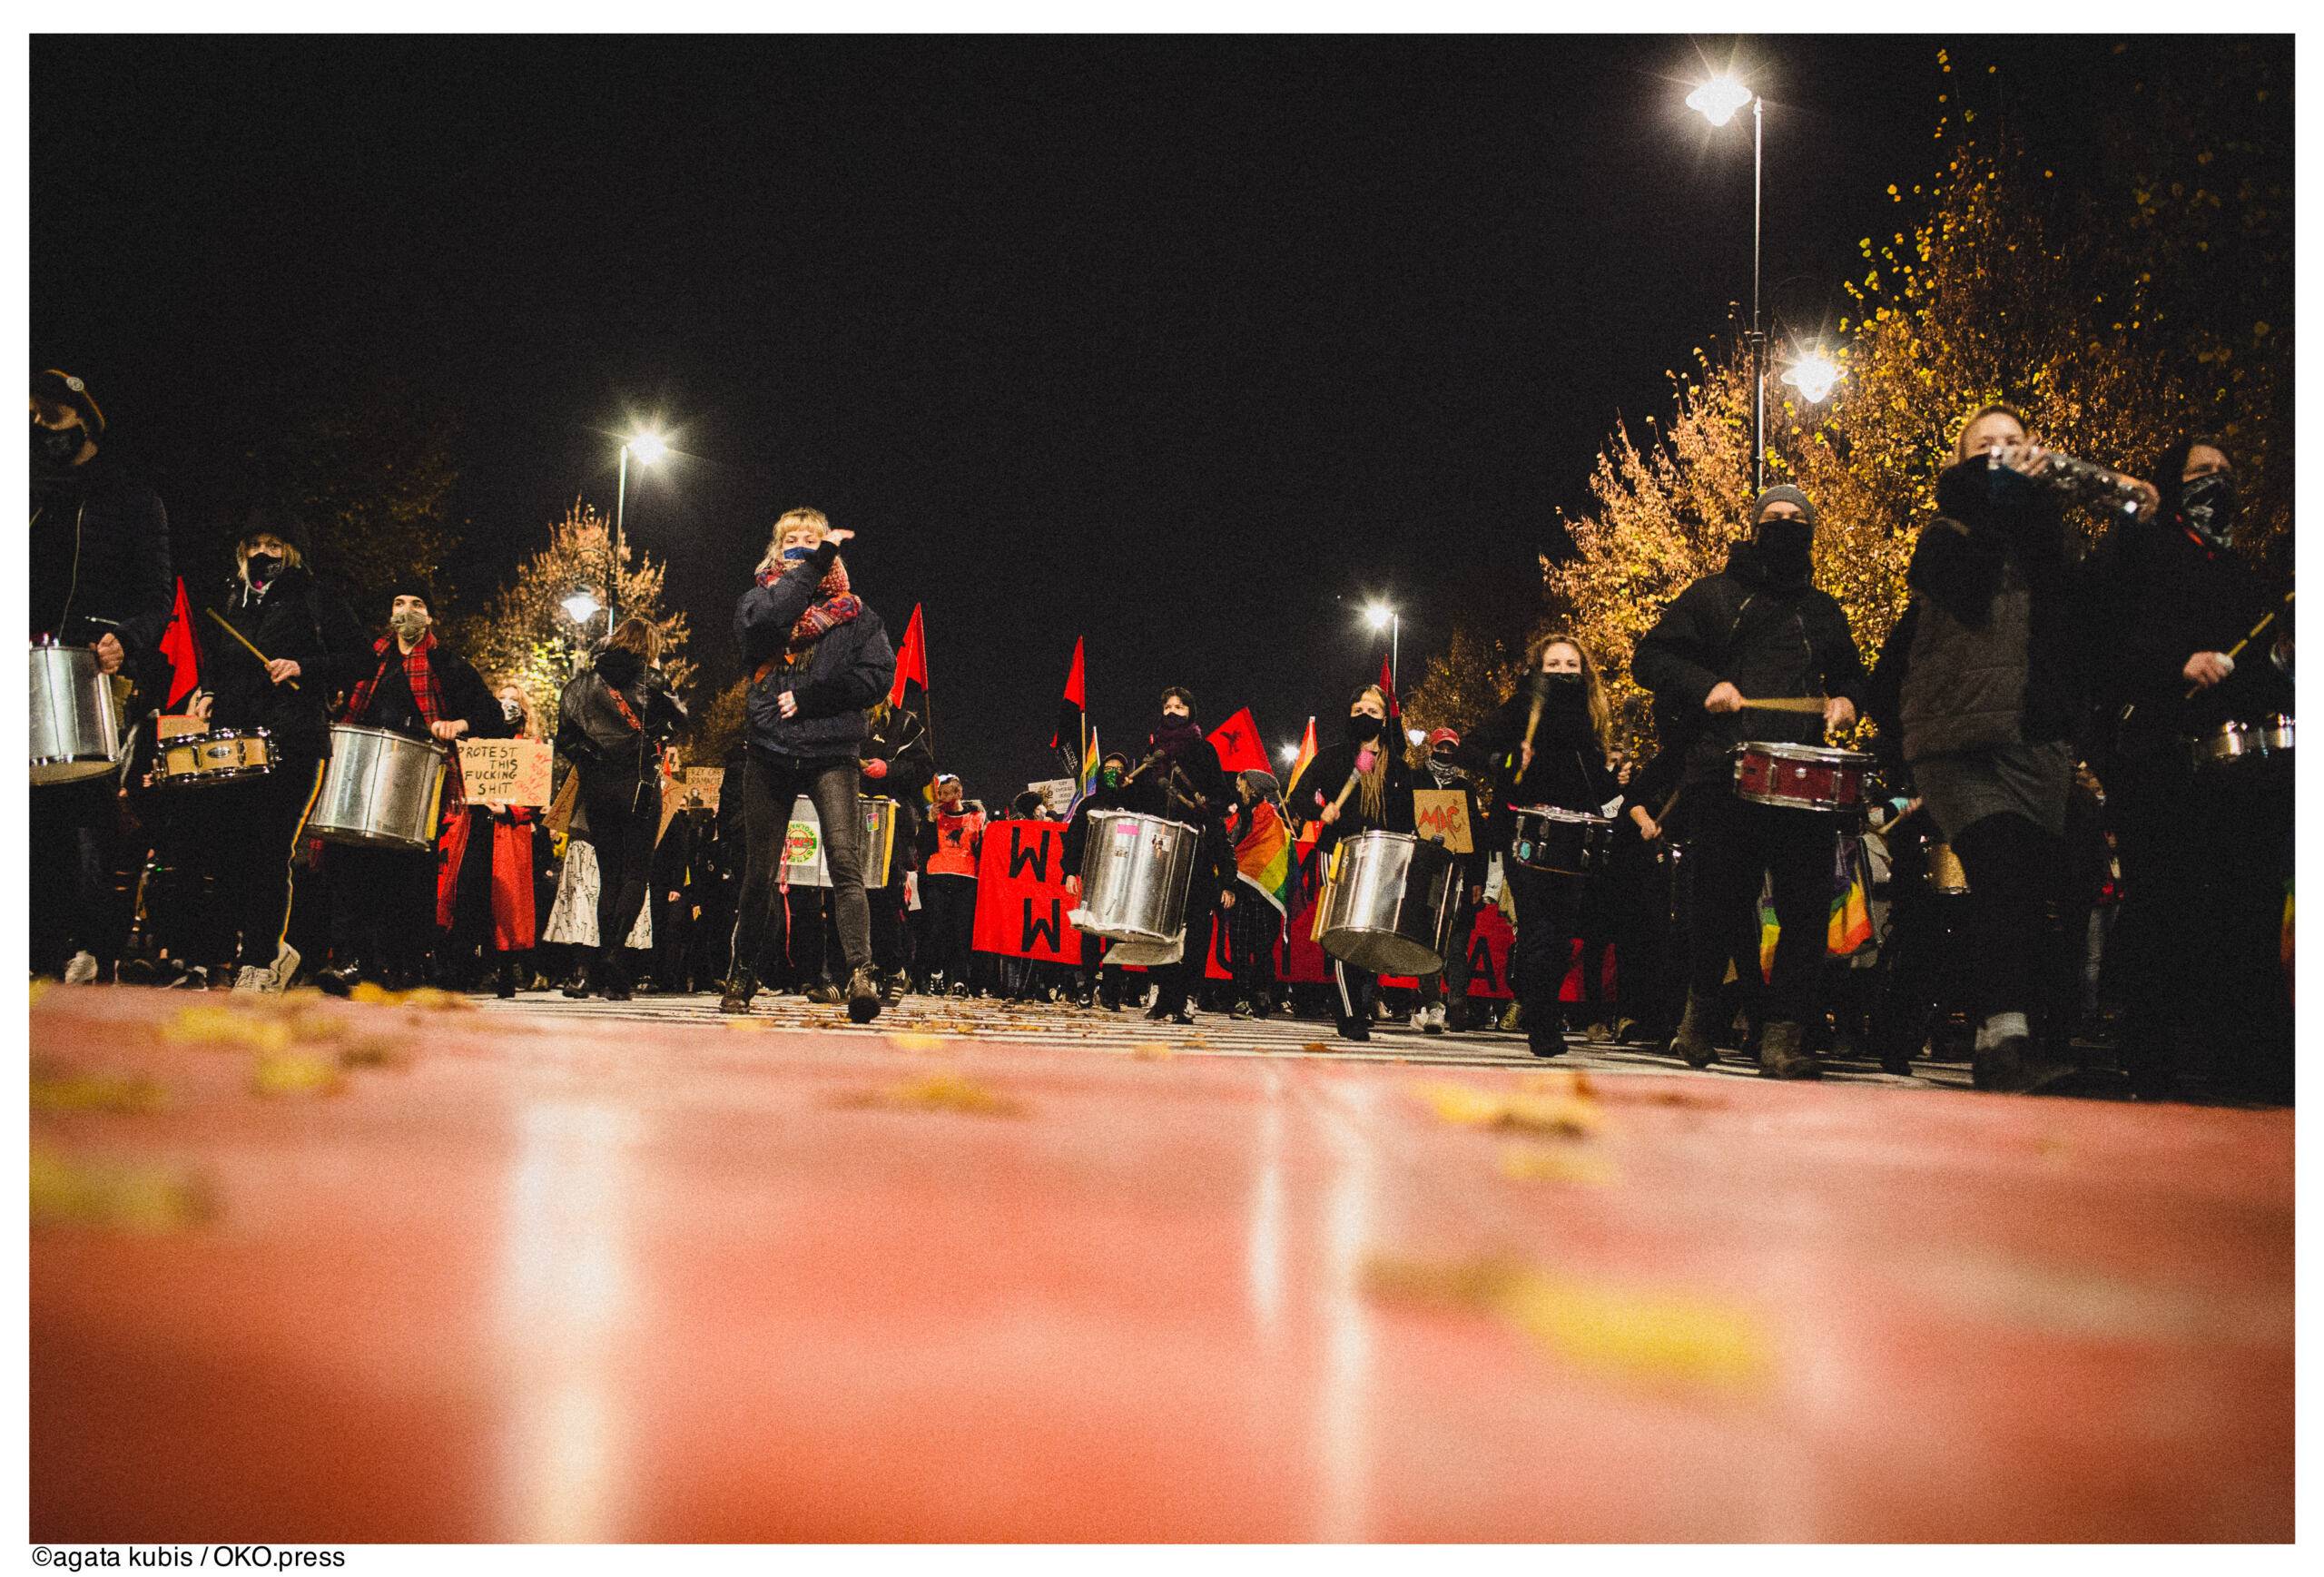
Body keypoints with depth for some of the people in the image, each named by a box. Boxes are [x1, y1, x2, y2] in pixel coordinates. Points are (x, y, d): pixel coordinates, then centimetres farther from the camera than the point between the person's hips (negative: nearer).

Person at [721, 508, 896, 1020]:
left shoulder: (853, 610, 12)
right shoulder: (761, 597, 13)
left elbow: (878, 674, -1)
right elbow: (760, 625, -13)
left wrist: (808, 698, -9)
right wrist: (812, 565, -13)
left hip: (831, 753, -1)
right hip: (769, 752, 2)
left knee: (845, 862, -17)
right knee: (759, 872, 8)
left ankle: (860, 975, -26)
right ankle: (742, 976, 21)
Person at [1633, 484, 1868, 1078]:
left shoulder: (1823, 612, 24)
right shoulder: (1713, 595, 13)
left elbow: (1850, 674, 35)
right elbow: (1650, 657, 8)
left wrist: (1845, 699, 10)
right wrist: (1705, 686, -10)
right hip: (1725, 776, -3)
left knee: (1807, 911, -8)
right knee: (1723, 907, -1)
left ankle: (1783, 1035, -3)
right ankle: (1700, 1005, 25)